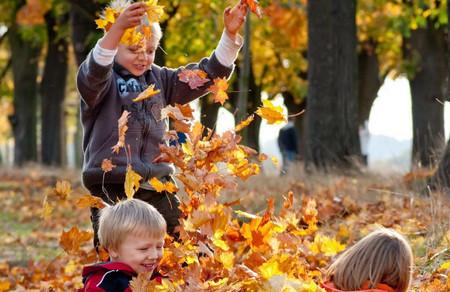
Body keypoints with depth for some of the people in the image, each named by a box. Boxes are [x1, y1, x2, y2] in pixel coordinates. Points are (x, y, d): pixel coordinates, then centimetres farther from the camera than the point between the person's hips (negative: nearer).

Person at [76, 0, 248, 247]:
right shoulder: (101, 80, -2)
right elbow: (94, 72, -27)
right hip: (112, 189, -5)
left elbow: (208, 74, 14)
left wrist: (230, 35, -1)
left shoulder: (159, 79, 16)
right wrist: (118, 28, -43)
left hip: (157, 188, 5)